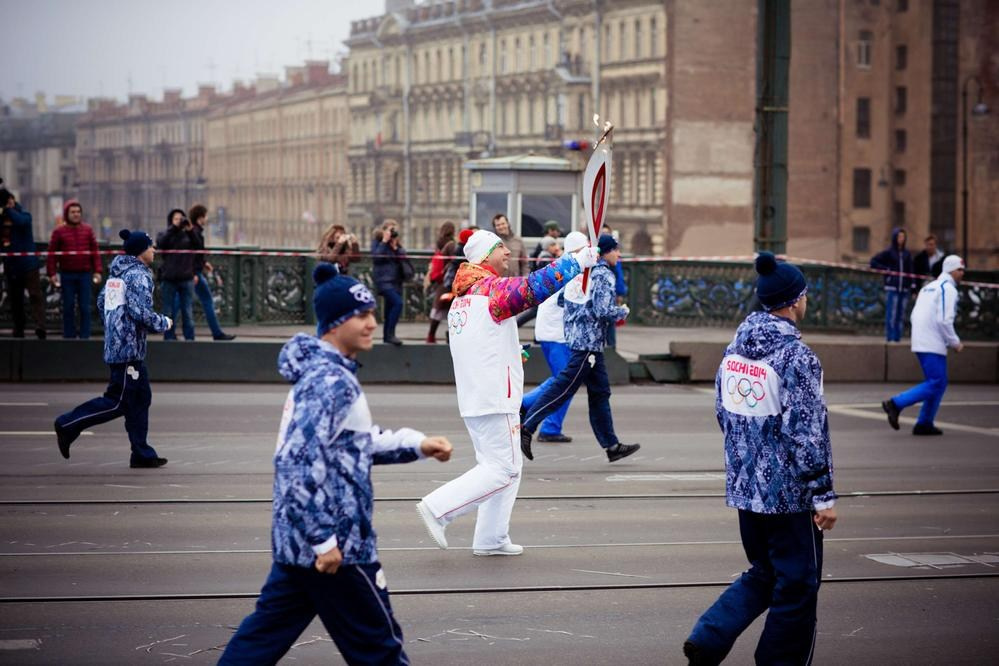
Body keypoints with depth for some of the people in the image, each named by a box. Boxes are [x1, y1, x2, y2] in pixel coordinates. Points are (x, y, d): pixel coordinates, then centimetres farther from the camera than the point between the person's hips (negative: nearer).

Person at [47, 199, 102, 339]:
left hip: (85, 274, 1)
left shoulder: (88, 230, 7)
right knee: (68, 308, 3)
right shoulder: (59, 231, 3)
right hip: (67, 275, -1)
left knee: (85, 308, 0)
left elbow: (94, 251, 6)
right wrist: (52, 273, -4)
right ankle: (69, 337, 9)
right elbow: (52, 254, 2)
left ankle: (84, 337, 4)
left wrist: (97, 271, 0)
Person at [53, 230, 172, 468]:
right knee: (118, 401, -4)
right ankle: (68, 425, -2)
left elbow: (101, 302, 19)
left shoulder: (117, 274, 14)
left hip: (116, 343, 10)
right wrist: (163, 323, -6)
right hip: (129, 348, -10)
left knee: (140, 398, 11)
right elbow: (140, 312, -22)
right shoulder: (139, 275, -14)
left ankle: (142, 454, 12)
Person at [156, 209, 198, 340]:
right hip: (169, 279, -1)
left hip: (186, 279, 1)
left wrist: (190, 231, -19)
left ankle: (189, 338, 6)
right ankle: (169, 338, 10)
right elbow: (160, 243, -13)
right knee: (169, 312, 3)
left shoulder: (188, 235, 10)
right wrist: (174, 227, -18)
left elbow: (197, 246, -5)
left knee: (188, 312, 1)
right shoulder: (165, 234, 8)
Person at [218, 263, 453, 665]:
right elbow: (300, 462, -26)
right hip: (336, 543, -10)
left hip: (297, 538, 10)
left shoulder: (320, 370, 12)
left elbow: (359, 443, 24)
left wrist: (416, 445, 15)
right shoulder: (332, 380, -19)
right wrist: (323, 540, -25)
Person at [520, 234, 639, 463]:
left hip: (577, 337, 10)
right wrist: (623, 311, -2)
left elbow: (564, 299, 19)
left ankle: (611, 445, 15)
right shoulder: (604, 275, -12)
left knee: (600, 392, 12)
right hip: (589, 341, -10)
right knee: (563, 388, -10)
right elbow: (603, 311, -21)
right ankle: (526, 427, -12)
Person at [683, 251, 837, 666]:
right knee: (797, 585, 6)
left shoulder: (735, 348, 5)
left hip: (744, 487, 8)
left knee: (763, 574, 20)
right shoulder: (796, 357, -18)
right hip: (789, 492, -8)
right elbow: (808, 433, -20)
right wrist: (823, 495, -15)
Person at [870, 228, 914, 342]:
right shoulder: (888, 253, 0)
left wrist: (912, 287, 3)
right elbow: (873, 261, 0)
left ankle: (898, 337, 10)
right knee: (891, 315, -7)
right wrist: (887, 270, -6)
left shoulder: (907, 254, 12)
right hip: (892, 289, -4)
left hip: (904, 289, 4)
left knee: (901, 315, 5)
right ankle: (890, 337, -4)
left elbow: (910, 272, 10)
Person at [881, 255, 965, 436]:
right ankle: (896, 404, -15)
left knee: (939, 383, 13)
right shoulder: (948, 288, -9)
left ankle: (924, 424, 10)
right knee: (935, 384, -9)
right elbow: (944, 320, -18)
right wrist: (955, 342, -7)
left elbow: (914, 316, 19)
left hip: (921, 343, 10)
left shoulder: (929, 287, 20)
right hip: (933, 345, -10)